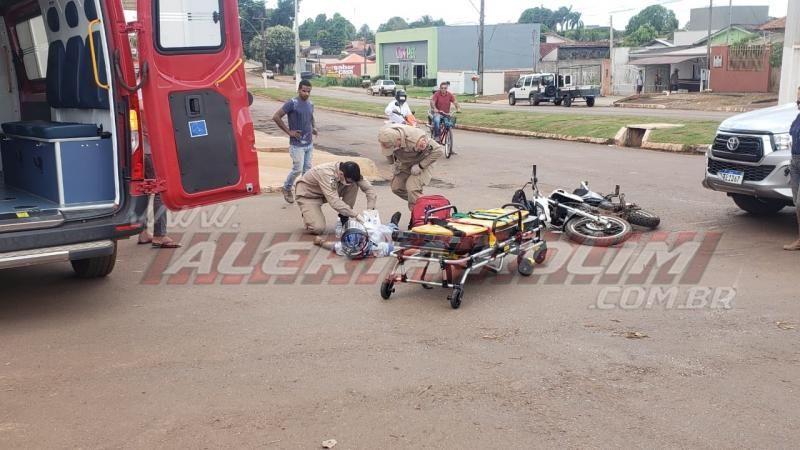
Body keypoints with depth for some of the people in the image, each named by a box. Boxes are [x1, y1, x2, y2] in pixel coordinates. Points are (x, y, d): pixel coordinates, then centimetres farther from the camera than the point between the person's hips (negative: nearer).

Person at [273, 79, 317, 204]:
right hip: (297, 144, -6)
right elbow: (276, 117, -15)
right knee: (297, 169, -5)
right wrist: (288, 131, -15)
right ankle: (287, 189, 18)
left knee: (307, 169, 9)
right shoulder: (292, 103, -13)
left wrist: (314, 128, 8)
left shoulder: (310, 104, 8)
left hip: (309, 143, 6)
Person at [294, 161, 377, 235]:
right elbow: (334, 202, -44)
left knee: (354, 186, -17)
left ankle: (344, 219, -4)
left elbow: (369, 188, -17)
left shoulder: (350, 174, -19)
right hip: (308, 195, -6)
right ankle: (308, 215, 7)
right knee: (318, 229, -27)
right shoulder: (326, 174, -38)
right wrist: (356, 215, -43)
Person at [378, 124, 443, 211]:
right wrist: (393, 163, 0)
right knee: (396, 187, 5)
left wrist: (420, 166, -27)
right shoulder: (386, 135, -23)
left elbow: (438, 151, -31)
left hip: (420, 163, -7)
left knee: (412, 187, -23)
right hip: (404, 163, 7)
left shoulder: (416, 140, -42)